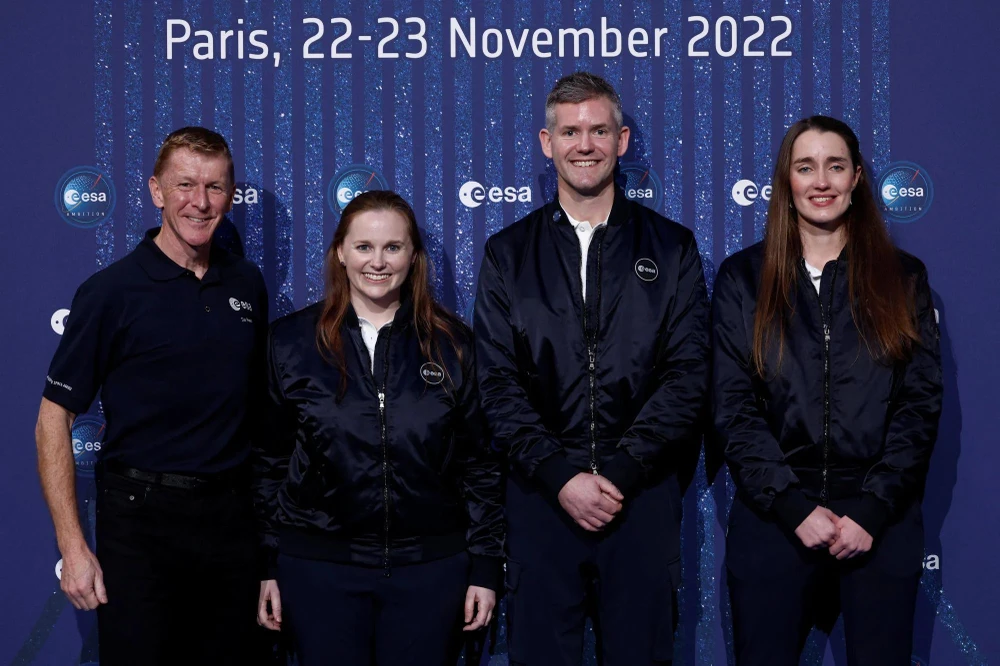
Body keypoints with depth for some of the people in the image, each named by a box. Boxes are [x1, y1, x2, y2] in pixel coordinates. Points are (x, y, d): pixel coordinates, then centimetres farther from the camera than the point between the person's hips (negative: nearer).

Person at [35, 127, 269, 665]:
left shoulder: (247, 285, 6)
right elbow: (53, 419, -8)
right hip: (141, 517, -4)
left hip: (231, 514, 5)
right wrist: (73, 548, -13)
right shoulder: (112, 291, -8)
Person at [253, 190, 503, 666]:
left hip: (431, 566, 1)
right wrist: (267, 566, 3)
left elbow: (478, 461, 4)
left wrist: (485, 565, 1)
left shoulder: (450, 343, 2)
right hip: (318, 566, 0)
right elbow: (269, 459, 5)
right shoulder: (292, 340, 1)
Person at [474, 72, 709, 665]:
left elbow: (688, 375, -2)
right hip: (542, 498, 1)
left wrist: (619, 472, -11)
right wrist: (561, 475, -10)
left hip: (643, 498, 0)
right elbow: (498, 382, 1)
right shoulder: (508, 254, 9)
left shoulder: (671, 248, 7)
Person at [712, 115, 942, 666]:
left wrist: (873, 509, -10)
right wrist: (794, 506, -11)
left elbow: (921, 403, 1)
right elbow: (733, 407, -2)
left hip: (881, 520, 1)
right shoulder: (743, 277, 4)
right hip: (773, 516, 0)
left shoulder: (902, 278, 7)